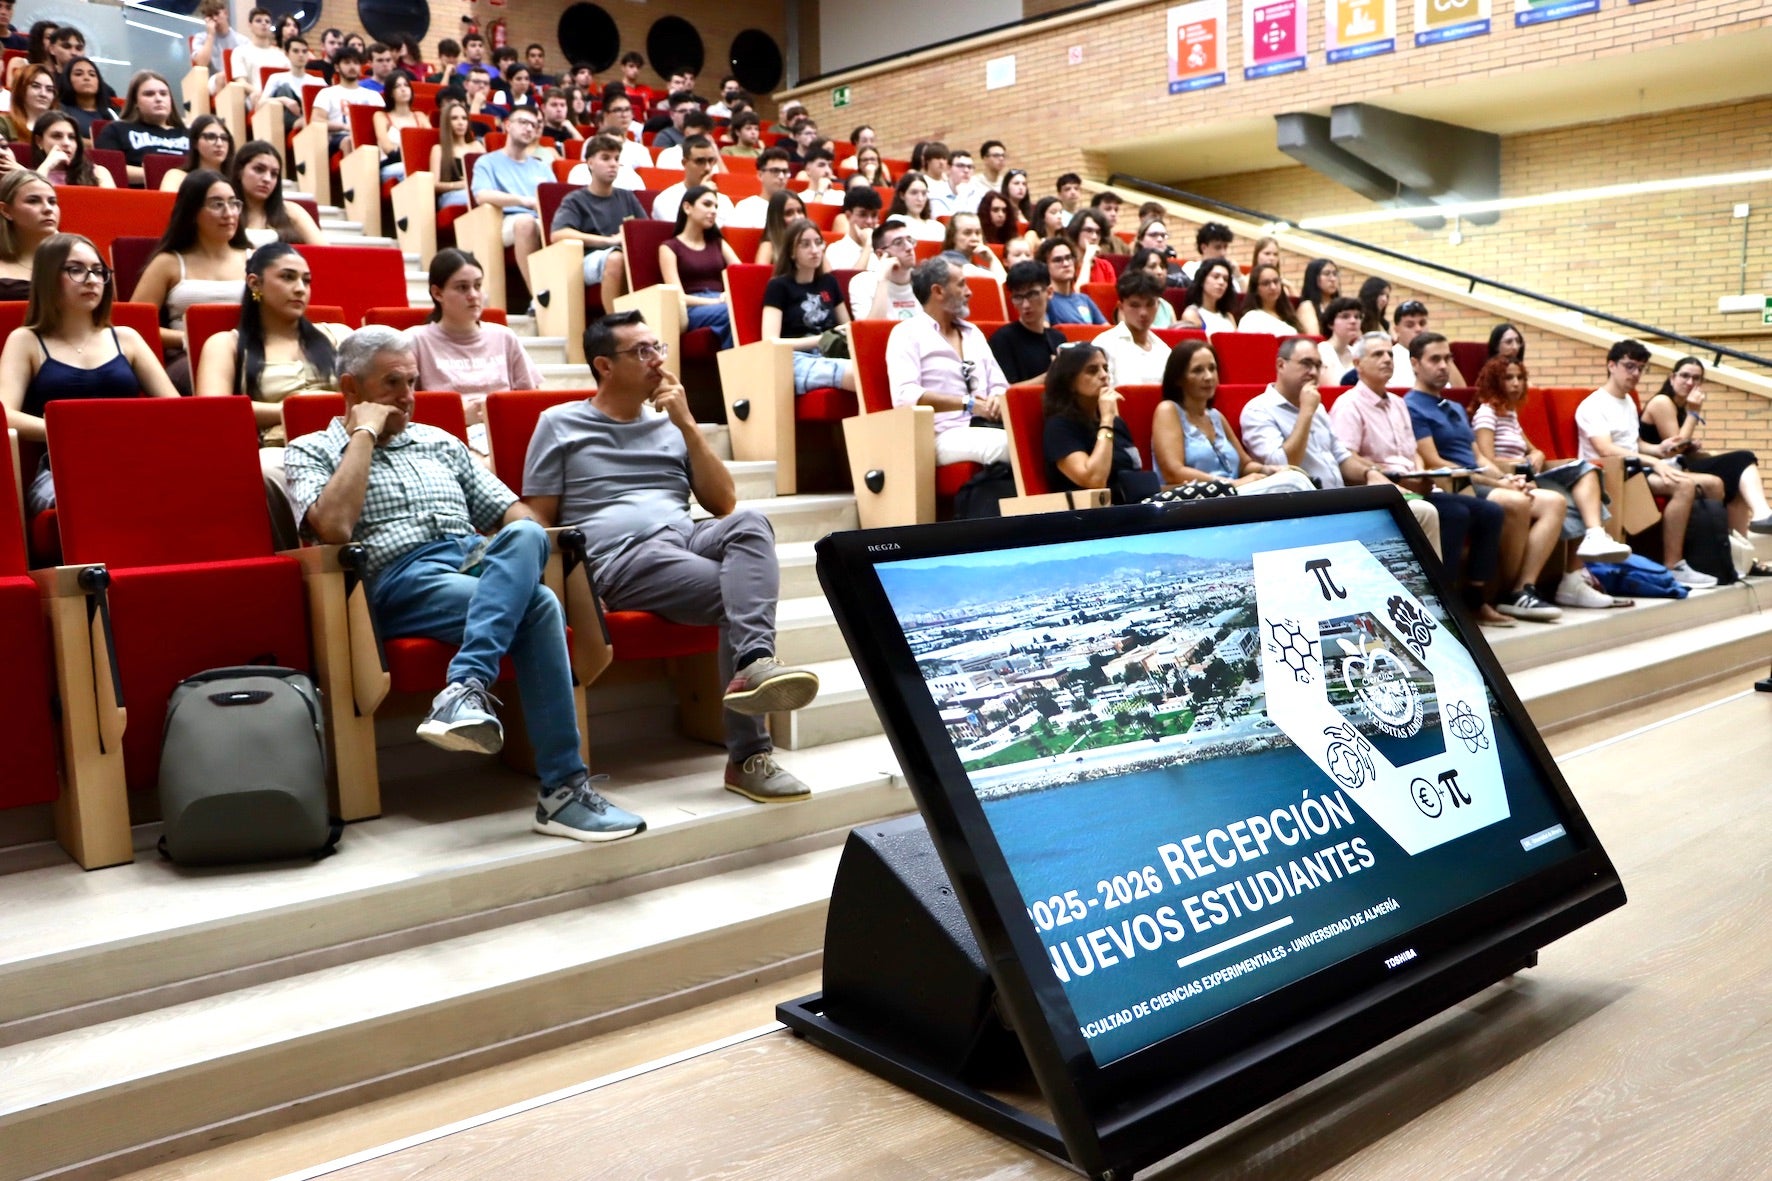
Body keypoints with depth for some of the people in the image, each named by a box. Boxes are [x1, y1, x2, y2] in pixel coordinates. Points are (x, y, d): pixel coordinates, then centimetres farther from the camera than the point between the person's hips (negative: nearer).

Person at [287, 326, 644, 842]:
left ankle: (466, 690, -42)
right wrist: (365, 432, -1)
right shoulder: (311, 451, 13)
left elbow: (513, 512, 23)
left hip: (479, 563, 5)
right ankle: (563, 788, -34)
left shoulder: (440, 442, 28)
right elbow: (333, 528, -9)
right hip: (403, 579, -4)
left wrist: (517, 552, -2)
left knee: (525, 535, -33)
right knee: (537, 605, -32)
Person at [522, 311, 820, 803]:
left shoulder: (670, 423, 24)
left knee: (749, 523, -31)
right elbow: (538, 521, 7)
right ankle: (749, 756, -35)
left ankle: (754, 664, -49)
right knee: (736, 593, -29)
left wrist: (686, 424, 6)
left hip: (687, 538, 4)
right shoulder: (559, 423, 13)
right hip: (619, 558, -4)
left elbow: (723, 503, 14)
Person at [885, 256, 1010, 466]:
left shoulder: (973, 333, 24)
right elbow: (905, 396, -13)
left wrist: (997, 399, -5)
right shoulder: (907, 333, 1)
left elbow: (998, 384, 21)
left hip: (984, 427, 6)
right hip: (944, 435, -6)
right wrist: (967, 403, -15)